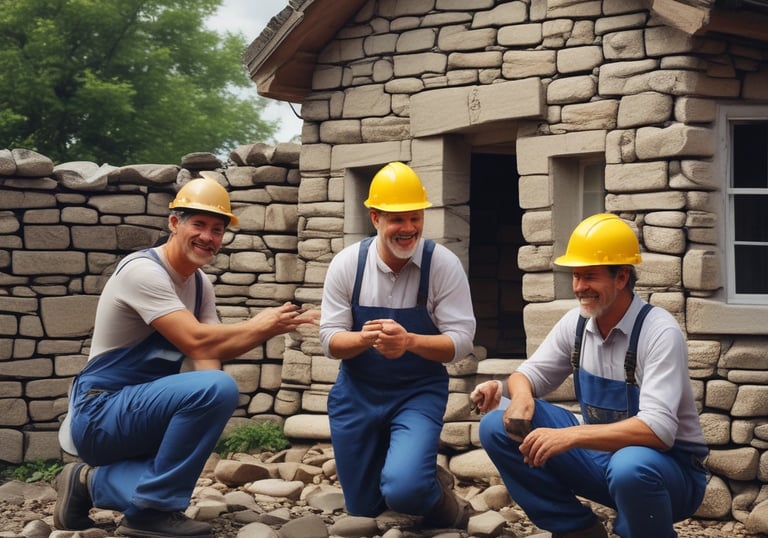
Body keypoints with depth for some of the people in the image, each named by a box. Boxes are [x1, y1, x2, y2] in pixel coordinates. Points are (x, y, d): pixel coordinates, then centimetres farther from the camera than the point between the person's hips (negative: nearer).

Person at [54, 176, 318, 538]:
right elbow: (197, 343, -26)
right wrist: (262, 326, -14)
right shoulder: (144, 270, -17)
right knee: (218, 389, -26)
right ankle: (154, 509, -16)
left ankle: (92, 482, 16)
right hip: (99, 414, -9)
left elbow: (208, 353, -2)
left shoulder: (200, 284, 10)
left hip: (136, 409, 9)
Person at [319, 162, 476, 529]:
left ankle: (448, 512, 9)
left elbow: (461, 340, -14)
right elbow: (330, 341, -7)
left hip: (419, 393, -3)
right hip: (357, 392, 3)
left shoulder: (444, 265, -13)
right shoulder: (346, 264, -8)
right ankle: (426, 483, 47)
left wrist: (410, 341, -33)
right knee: (362, 511, 13)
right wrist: (365, 338, -30)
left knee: (404, 490, -28)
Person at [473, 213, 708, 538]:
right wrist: (521, 396, -17)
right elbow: (530, 374, 9)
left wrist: (569, 436, -38)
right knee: (498, 428, -8)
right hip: (600, 454, 6)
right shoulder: (576, 323, -2)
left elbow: (658, 430, -31)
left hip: (667, 466, -6)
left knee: (630, 468, -41)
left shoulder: (659, 332, -22)